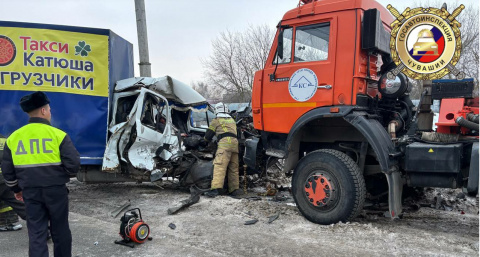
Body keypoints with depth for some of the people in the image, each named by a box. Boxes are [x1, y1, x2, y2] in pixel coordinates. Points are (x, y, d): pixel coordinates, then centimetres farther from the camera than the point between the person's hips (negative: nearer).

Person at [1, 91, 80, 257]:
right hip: (55, 190, -3)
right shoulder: (58, 135, -12)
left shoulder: (13, 137, 2)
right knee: (60, 230, 14)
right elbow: (73, 164, -16)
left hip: (30, 191, 3)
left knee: (36, 233, 9)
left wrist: (16, 189, 22)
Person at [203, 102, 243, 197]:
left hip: (224, 143, -6)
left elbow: (208, 136, 14)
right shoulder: (232, 120, 31)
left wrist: (207, 139, 38)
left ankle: (215, 188, -29)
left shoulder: (216, 121, 14)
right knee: (234, 168, 10)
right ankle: (234, 189, 12)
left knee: (219, 166, -17)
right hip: (235, 143, 6)